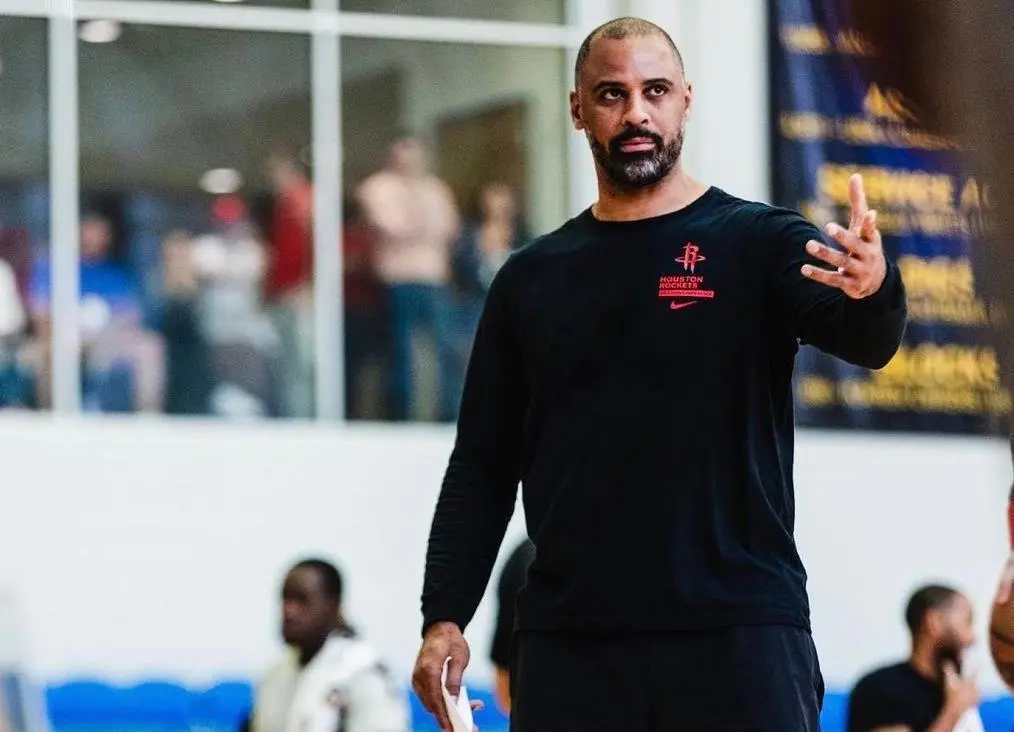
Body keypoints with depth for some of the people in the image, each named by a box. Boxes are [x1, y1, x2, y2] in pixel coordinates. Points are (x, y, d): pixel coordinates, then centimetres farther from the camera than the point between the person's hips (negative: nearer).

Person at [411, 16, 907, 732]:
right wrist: (443, 617, 4)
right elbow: (481, 467, 16)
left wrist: (871, 290, -40)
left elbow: (865, 340, -15)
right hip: (569, 640, 3)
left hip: (739, 634, -3)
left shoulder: (759, 243, 4)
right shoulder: (532, 278, 14)